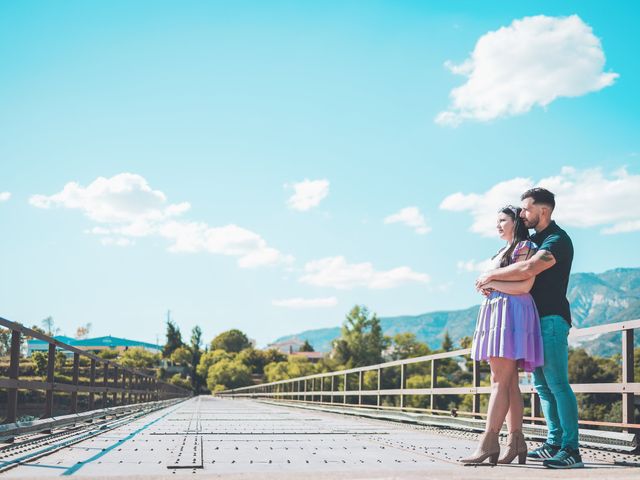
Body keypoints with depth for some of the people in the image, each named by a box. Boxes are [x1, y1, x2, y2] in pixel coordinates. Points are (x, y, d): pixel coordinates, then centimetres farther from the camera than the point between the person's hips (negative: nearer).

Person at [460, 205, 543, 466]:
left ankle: (488, 443, -20)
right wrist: (487, 287, 9)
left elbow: (523, 286, -15)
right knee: (509, 383, 4)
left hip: (511, 313, -10)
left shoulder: (525, 248, -3)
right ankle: (516, 442, 4)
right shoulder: (503, 251, 25)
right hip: (496, 312, 10)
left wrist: (490, 283, -6)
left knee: (500, 381, -15)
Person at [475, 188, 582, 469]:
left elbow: (528, 269, -27)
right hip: (534, 319, 9)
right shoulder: (533, 239, 18)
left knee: (556, 383, -12)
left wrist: (491, 276, -16)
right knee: (542, 384, 9)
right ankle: (555, 443, 14)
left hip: (552, 318, -9)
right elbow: (521, 270, 21)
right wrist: (490, 281, -1)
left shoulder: (558, 240, -11)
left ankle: (571, 450, -11)